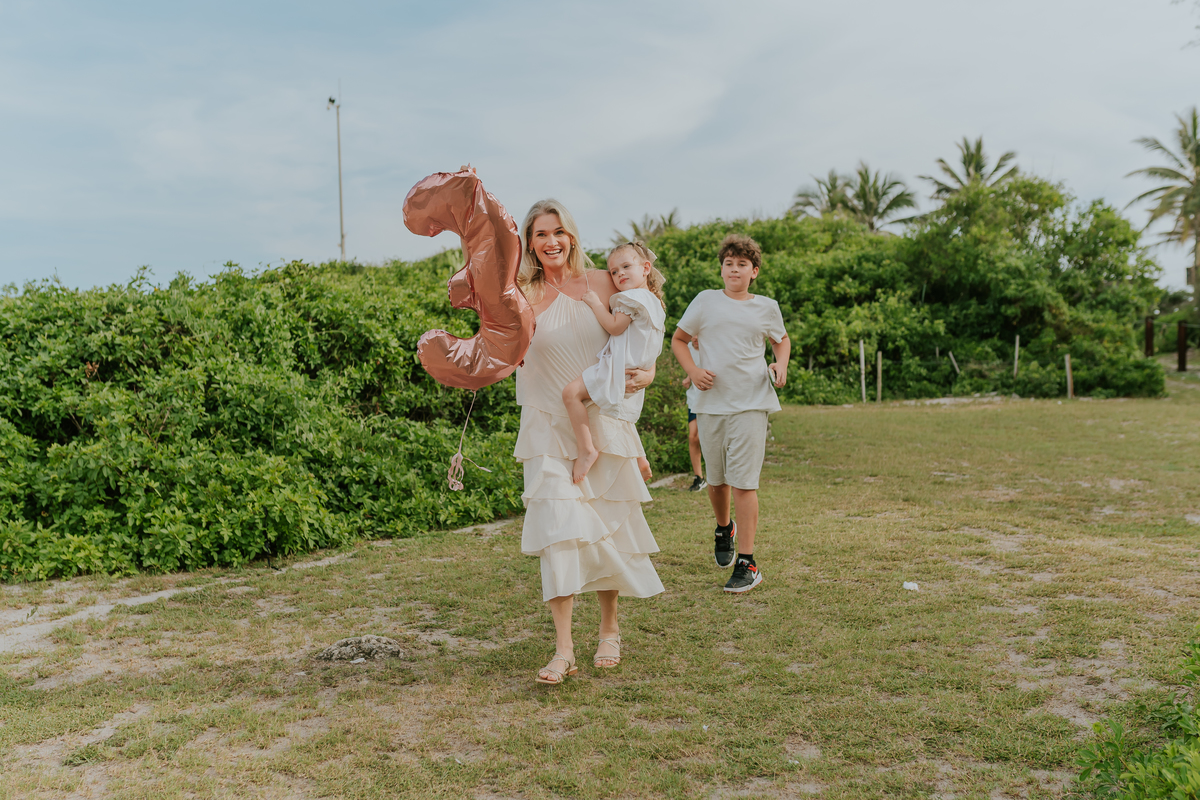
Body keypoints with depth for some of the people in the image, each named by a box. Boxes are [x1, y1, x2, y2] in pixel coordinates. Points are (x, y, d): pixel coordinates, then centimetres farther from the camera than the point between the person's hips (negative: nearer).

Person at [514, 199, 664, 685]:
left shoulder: (601, 284, 1)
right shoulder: (523, 295, 0)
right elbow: (511, 356, -9)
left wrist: (647, 372, -7)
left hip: (603, 421, 1)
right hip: (549, 426, -1)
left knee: (608, 526, 7)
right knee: (557, 525, -11)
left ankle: (609, 630, 26)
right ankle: (563, 650, -7)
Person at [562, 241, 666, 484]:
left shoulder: (634, 297, -11)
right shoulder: (653, 302, 21)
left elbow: (615, 326, -16)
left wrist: (596, 303, -8)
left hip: (619, 369, -11)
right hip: (633, 376, 11)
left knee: (572, 392, -21)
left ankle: (587, 449, -23)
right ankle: (640, 460, 36)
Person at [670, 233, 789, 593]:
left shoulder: (766, 307, 9)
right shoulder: (706, 301, 6)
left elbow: (781, 339, 27)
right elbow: (678, 339, 13)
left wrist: (781, 365, 6)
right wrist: (693, 370, -4)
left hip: (751, 403, -1)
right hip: (710, 402, 2)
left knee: (743, 482, -8)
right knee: (716, 479, 13)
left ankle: (747, 563, -3)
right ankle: (724, 529, 44)